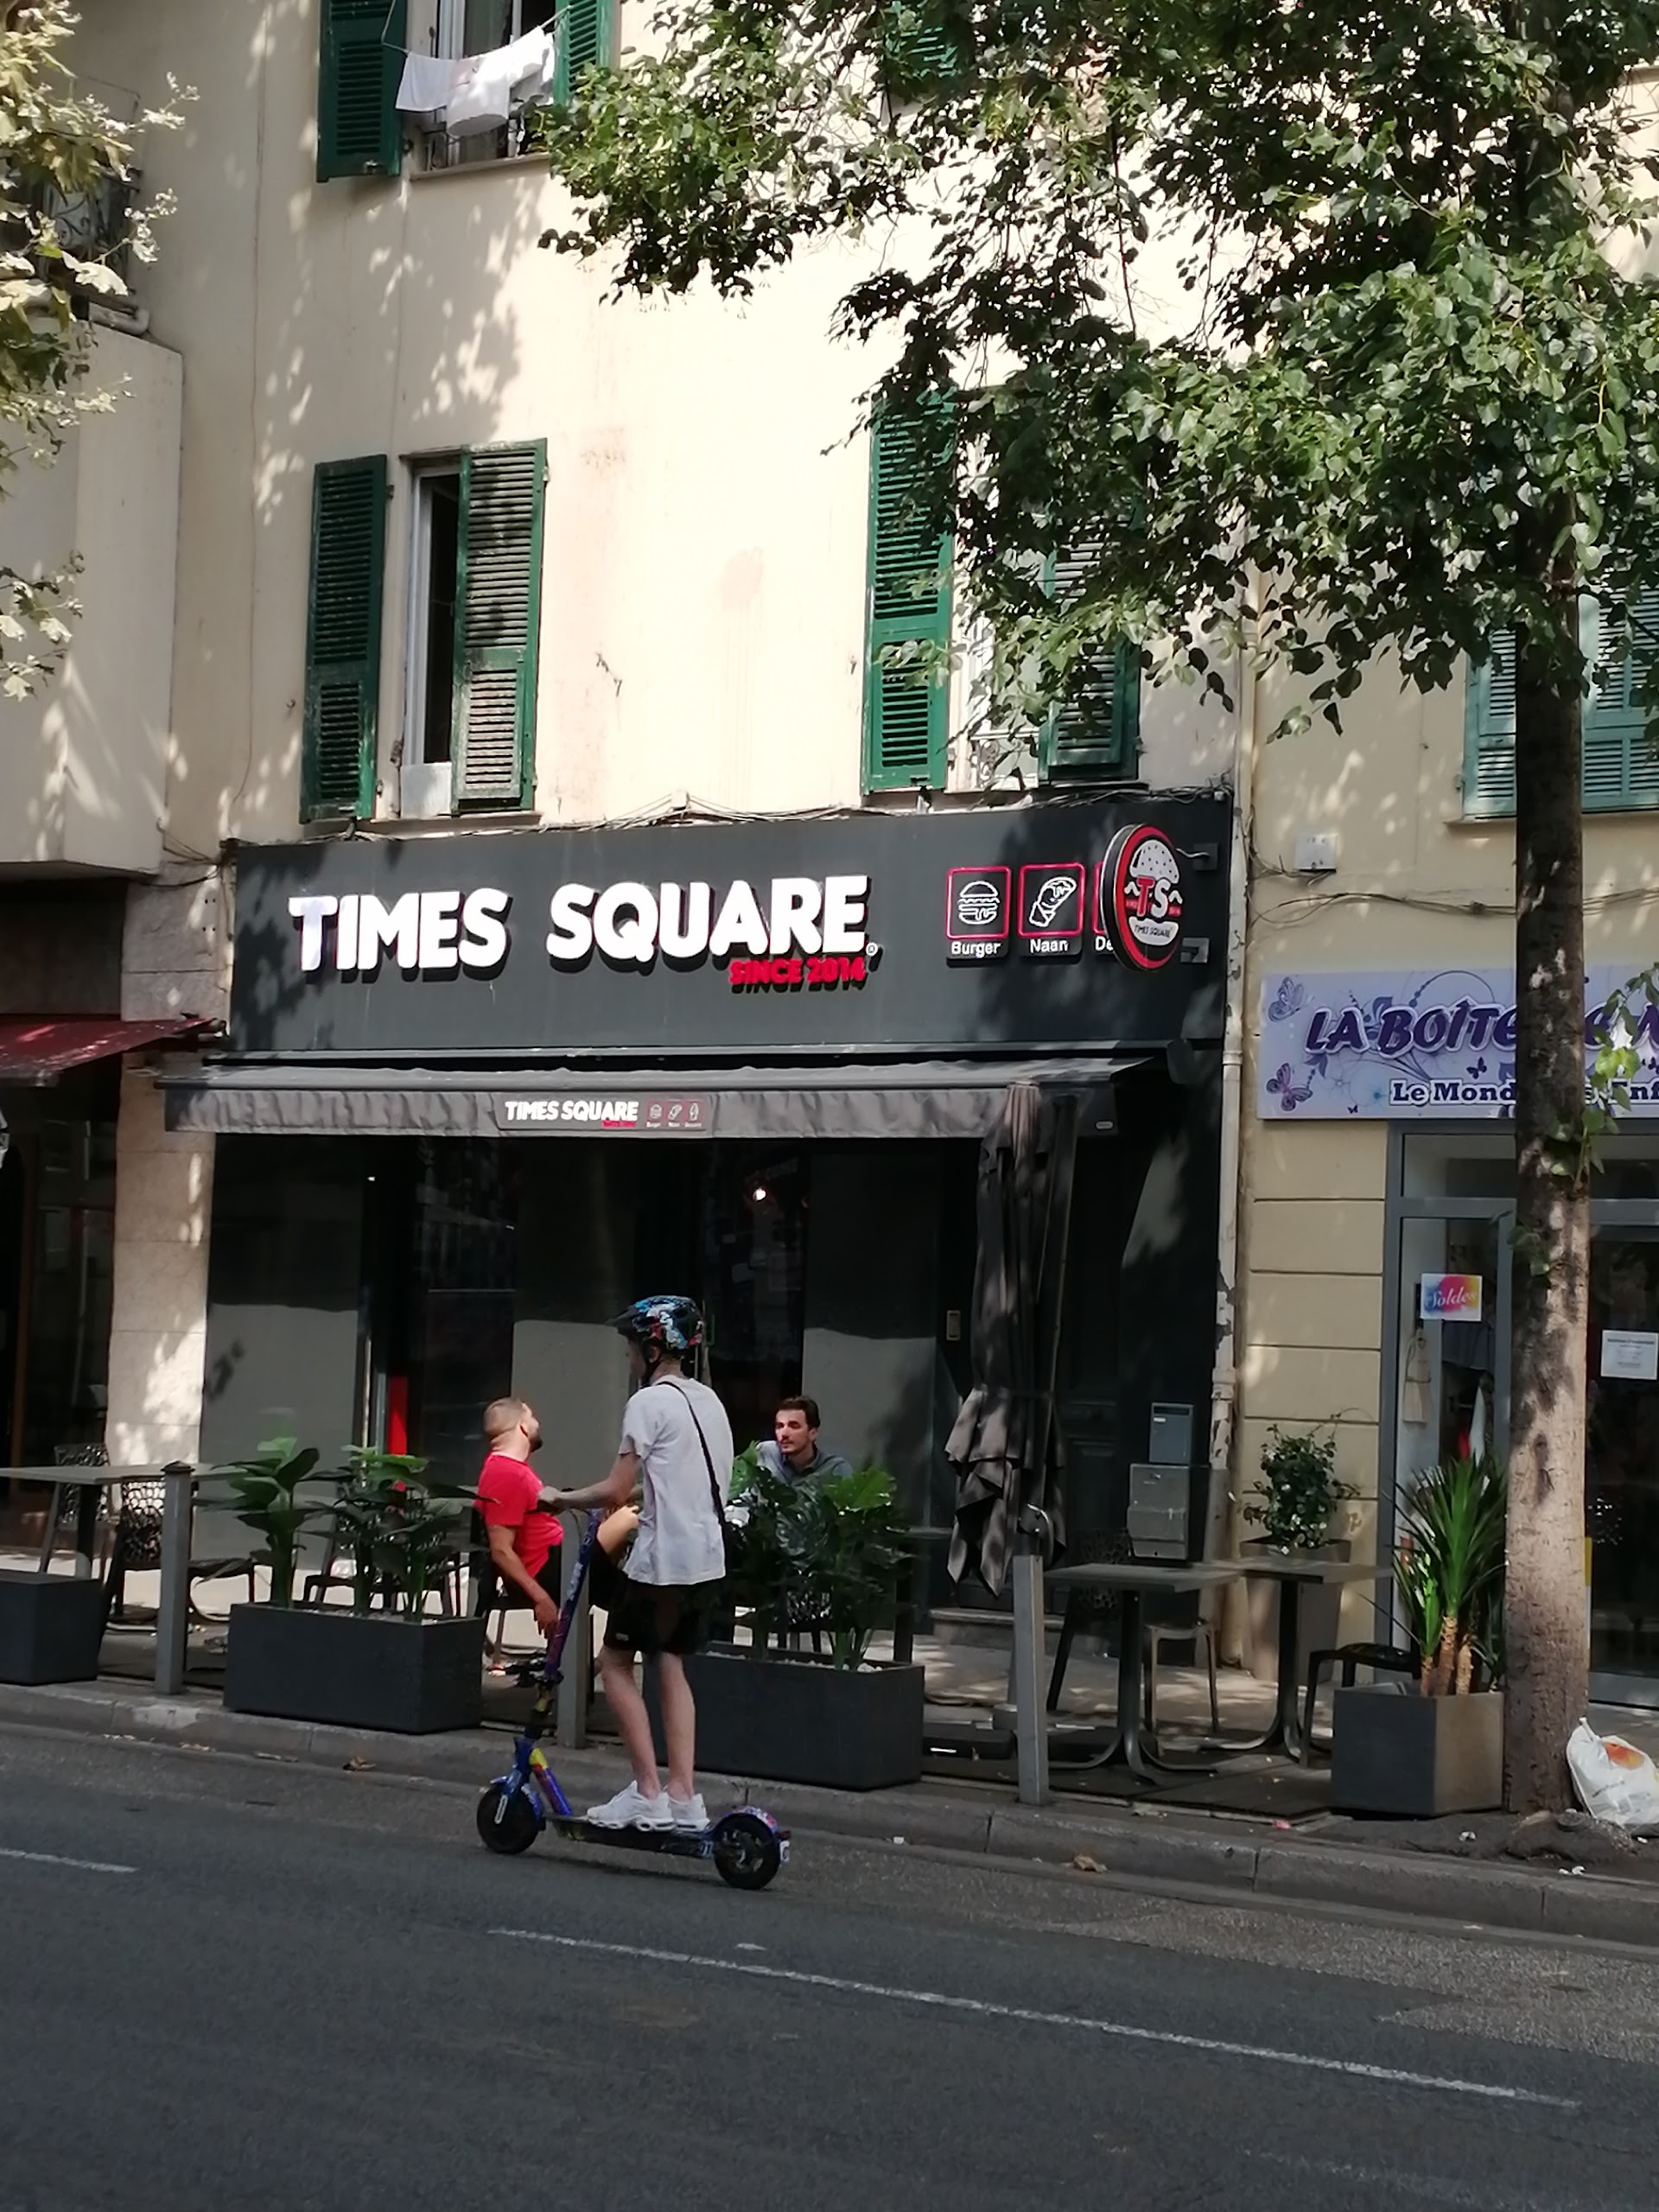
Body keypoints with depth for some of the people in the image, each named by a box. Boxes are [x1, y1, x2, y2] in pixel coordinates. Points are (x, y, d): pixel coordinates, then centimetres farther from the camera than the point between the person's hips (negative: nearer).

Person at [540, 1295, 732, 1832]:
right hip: (708, 1556, 8)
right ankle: (683, 1794, 7)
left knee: (615, 1661, 4)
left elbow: (616, 1491, -14)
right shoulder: (708, 1401, 13)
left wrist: (562, 1498, 0)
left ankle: (647, 1792, -1)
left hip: (662, 1558, -8)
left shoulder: (649, 1403, -12)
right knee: (671, 1665, 13)